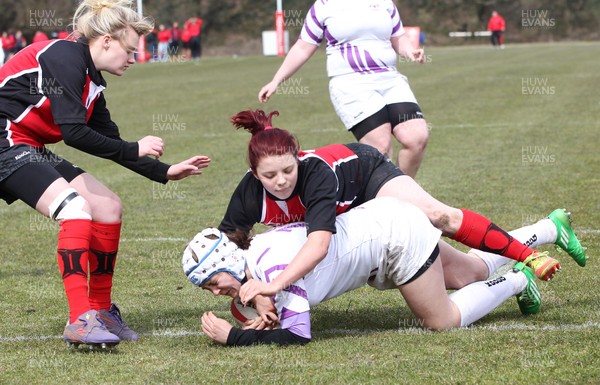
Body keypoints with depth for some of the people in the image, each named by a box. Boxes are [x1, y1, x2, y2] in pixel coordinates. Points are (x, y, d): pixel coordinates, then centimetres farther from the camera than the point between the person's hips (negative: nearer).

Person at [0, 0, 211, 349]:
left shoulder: (91, 80, 13)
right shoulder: (65, 56, -16)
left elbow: (110, 142, 20)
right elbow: (73, 132, -22)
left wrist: (165, 172, 18)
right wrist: (135, 150, -15)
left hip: (29, 150, 10)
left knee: (108, 207, 8)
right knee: (77, 206, -25)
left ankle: (102, 312, 16)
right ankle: (81, 320, -28)